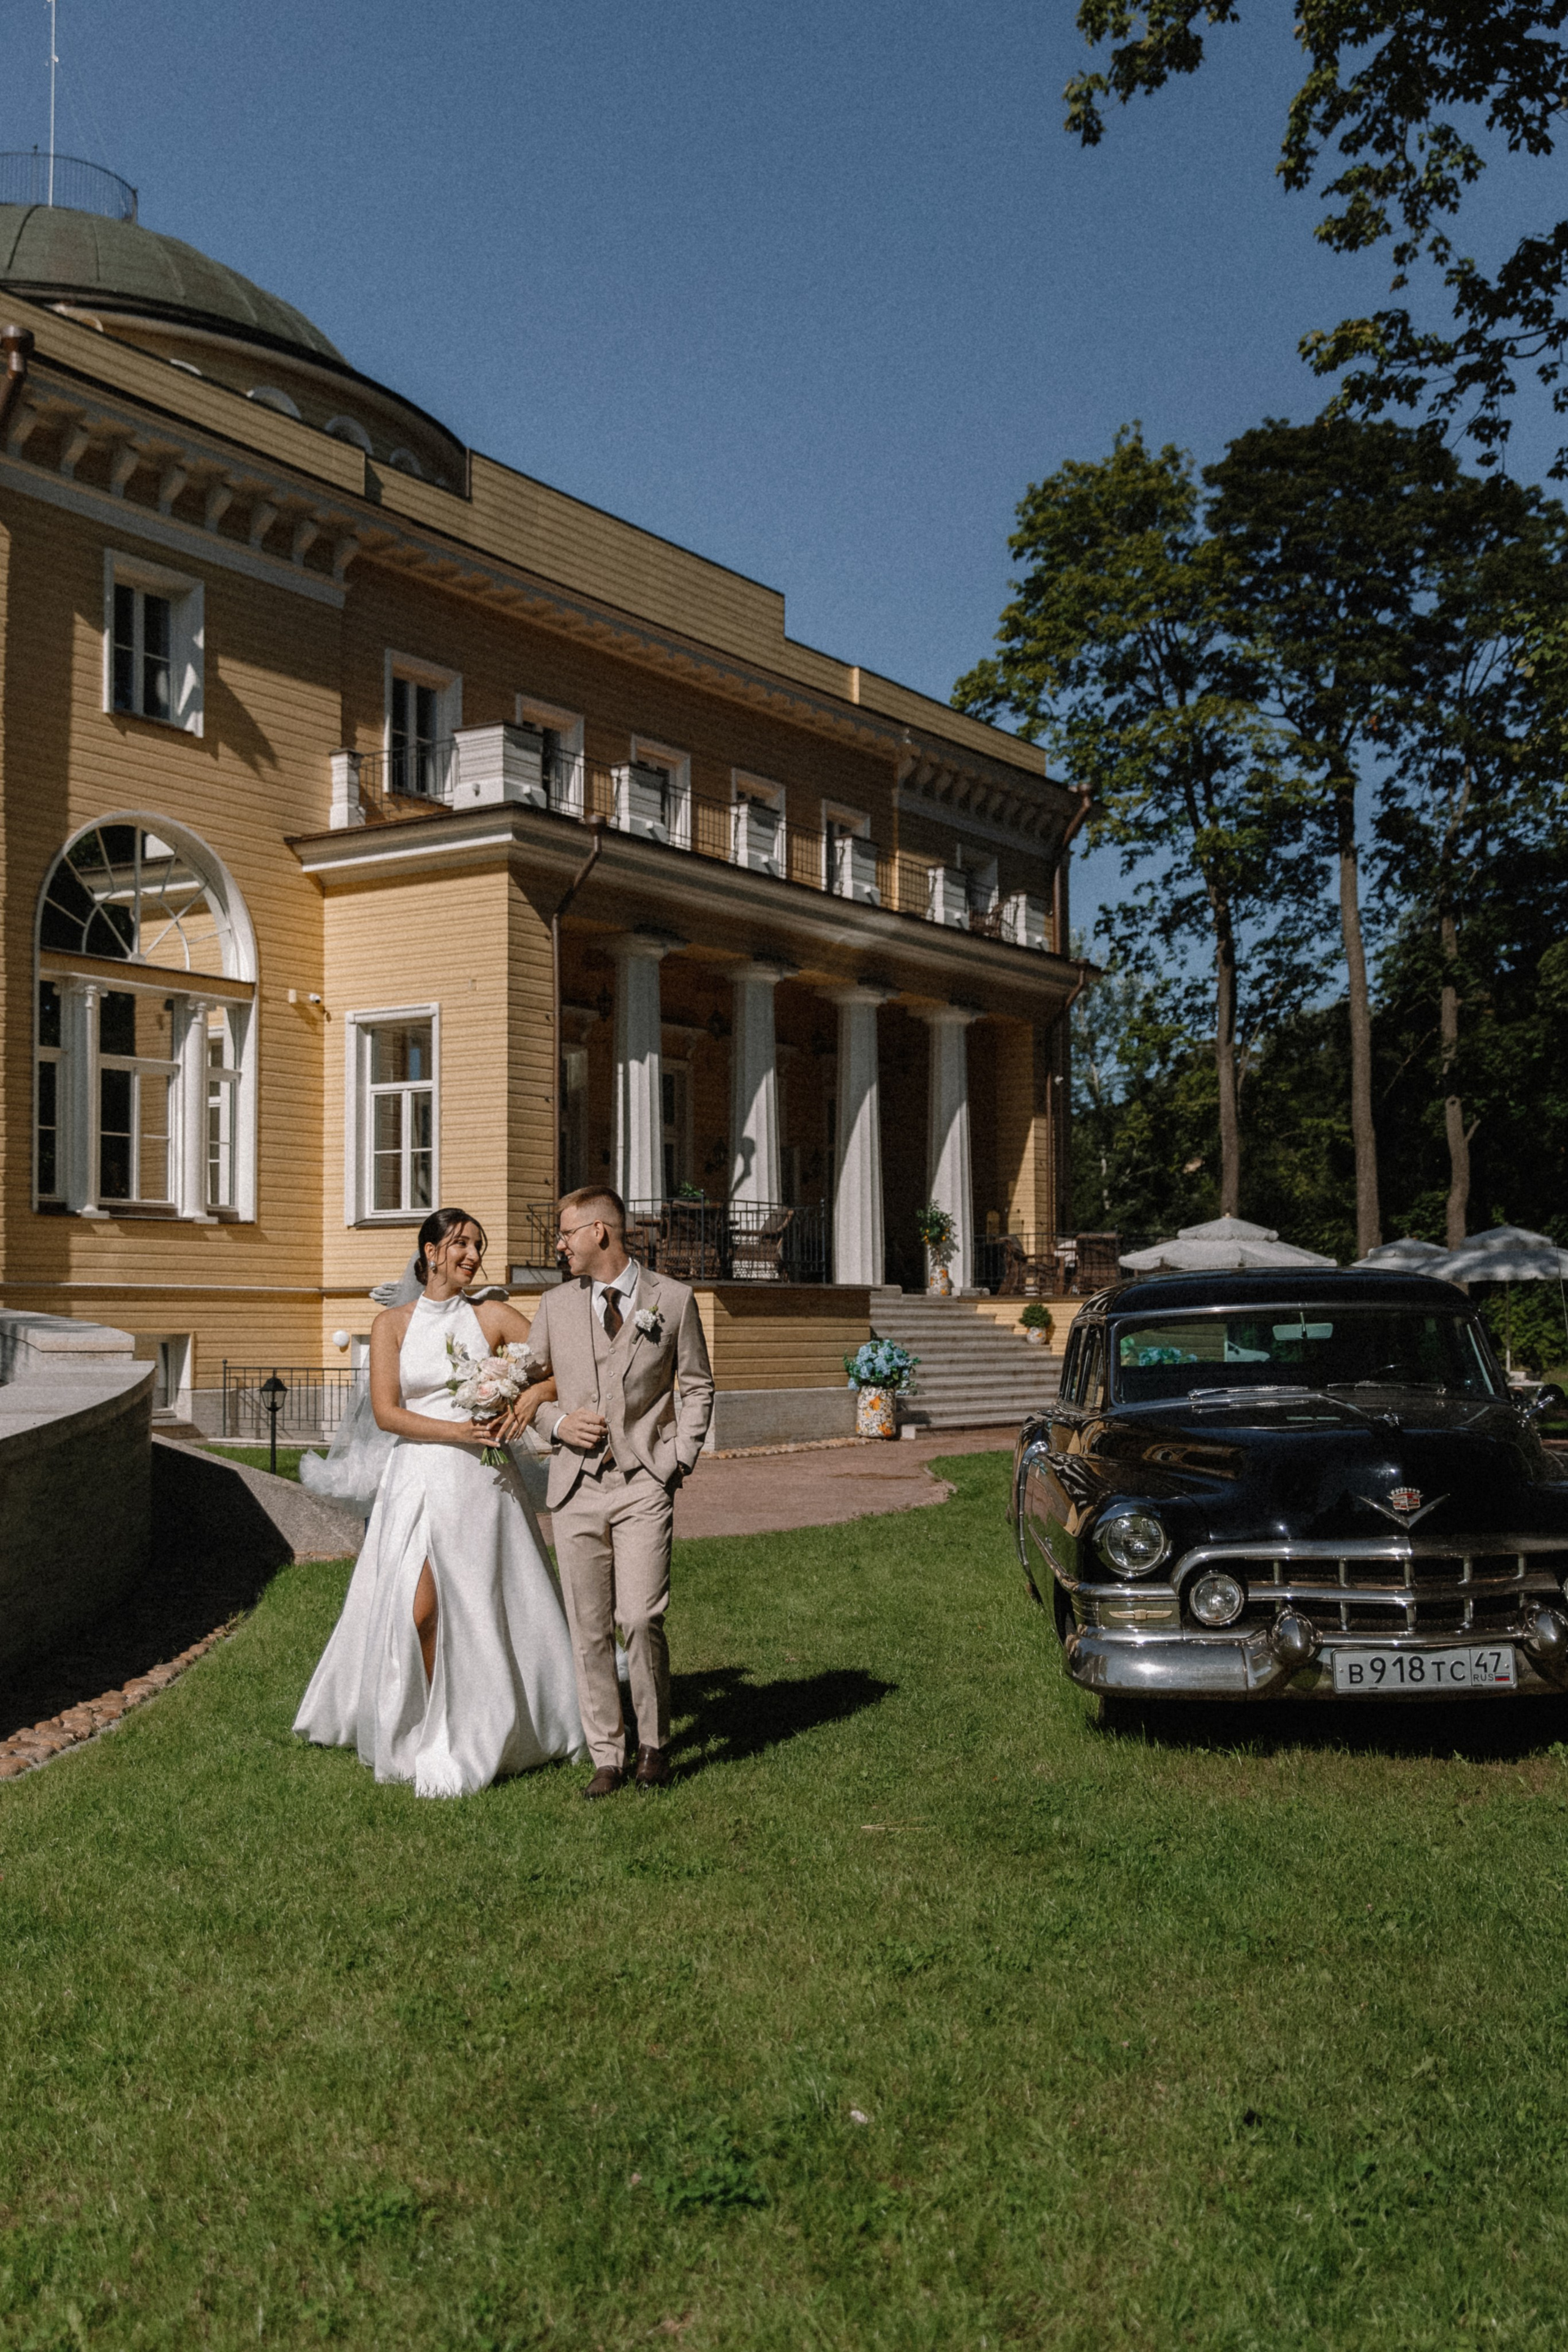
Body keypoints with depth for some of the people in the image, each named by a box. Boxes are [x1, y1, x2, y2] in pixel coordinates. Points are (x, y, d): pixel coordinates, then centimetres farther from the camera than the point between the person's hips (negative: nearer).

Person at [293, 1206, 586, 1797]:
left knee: (487, 1612, 4)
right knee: (418, 1611, -11)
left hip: (483, 1483, 1)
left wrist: (536, 1392, -18)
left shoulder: (491, 1317, 5)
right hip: (420, 1482, -1)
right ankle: (423, 1732, 7)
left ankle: (487, 1730, 20)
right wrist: (456, 1430, -16)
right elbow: (386, 1412, -5)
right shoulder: (392, 1325, 4)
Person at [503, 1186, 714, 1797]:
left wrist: (679, 1460, -2)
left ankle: (654, 1743, 8)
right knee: (588, 1630, 3)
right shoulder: (554, 1305, 10)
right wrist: (557, 1422, -2)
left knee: (640, 1618, -13)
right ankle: (606, 1757, 14)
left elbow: (697, 1387, 9)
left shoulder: (672, 1300, 4)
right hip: (576, 1484, 3)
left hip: (644, 1483, -3)